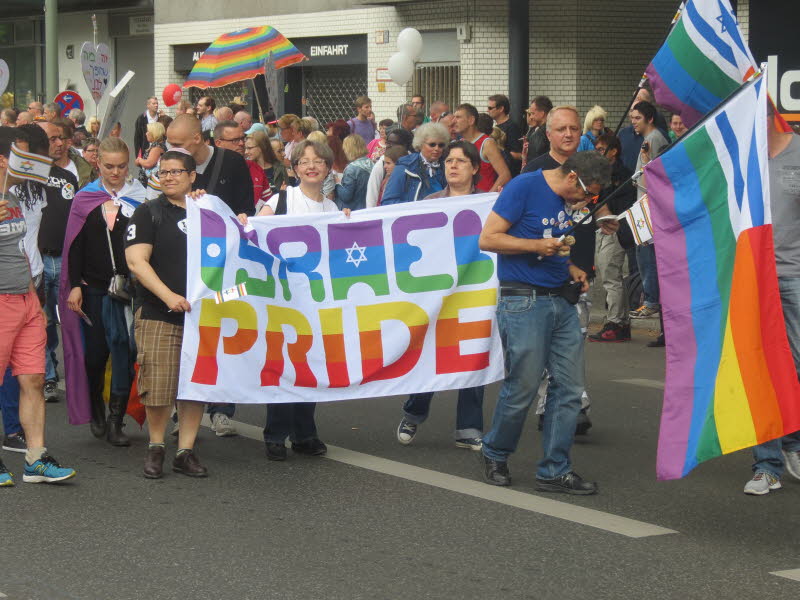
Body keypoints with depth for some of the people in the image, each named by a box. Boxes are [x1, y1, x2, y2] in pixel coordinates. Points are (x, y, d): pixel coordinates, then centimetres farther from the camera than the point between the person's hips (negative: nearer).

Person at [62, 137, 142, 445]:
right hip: (93, 287, 1)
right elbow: (75, 246, 4)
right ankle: (96, 412, 27)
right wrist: (75, 285, -4)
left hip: (128, 288, -1)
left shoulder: (138, 198, 3)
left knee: (124, 352, -6)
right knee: (95, 352, 7)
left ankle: (115, 421, 0)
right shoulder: (84, 200, 5)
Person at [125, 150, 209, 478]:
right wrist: (168, 296, -19)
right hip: (159, 316, -3)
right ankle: (155, 447, 14)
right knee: (159, 388, -4)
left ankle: (185, 451, 13)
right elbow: (136, 261, -8)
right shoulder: (148, 213, 3)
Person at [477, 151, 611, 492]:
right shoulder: (524, 188, -10)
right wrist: (538, 246, -19)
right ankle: (495, 455, 21)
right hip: (524, 302, -8)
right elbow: (487, 239, -13)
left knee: (569, 388, 4)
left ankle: (555, 471, 11)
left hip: (562, 301, 8)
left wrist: (571, 269, 8)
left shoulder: (568, 200, 13)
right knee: (522, 388, -2)